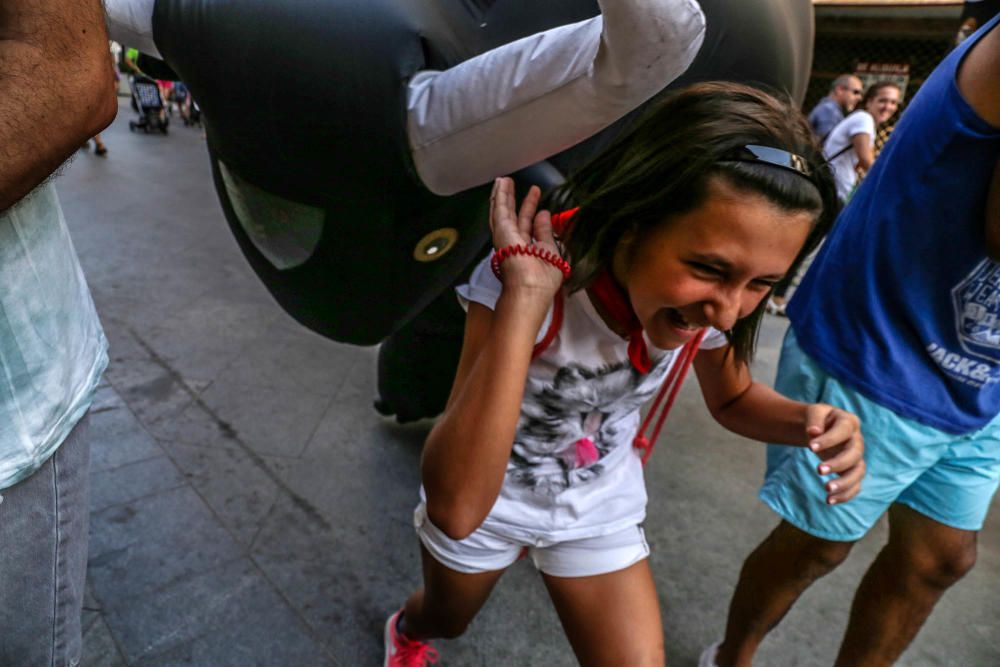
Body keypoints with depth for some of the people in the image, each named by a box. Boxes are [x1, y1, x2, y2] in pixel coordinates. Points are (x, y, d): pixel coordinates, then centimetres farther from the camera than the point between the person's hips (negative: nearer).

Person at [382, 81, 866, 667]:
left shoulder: (709, 301, -23)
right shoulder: (529, 277, -38)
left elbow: (731, 398, -1)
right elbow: (456, 509, -45)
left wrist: (803, 420, -24)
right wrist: (526, 293, -50)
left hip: (600, 504, 2)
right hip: (481, 500, -1)